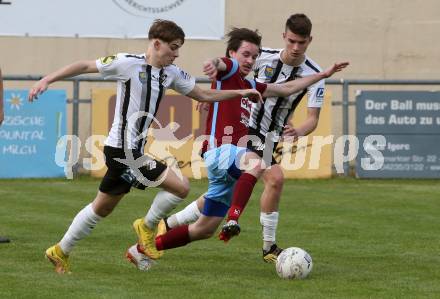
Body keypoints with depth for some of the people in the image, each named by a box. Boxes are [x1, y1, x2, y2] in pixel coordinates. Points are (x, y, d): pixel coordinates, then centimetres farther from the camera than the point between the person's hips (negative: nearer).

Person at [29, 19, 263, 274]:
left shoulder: (171, 73, 9)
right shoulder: (129, 63, -12)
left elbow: (204, 95, 16)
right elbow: (86, 66, -7)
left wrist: (240, 93, 8)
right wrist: (47, 80, -11)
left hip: (134, 151, 9)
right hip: (124, 150, -9)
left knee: (102, 208, 19)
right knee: (181, 186, -12)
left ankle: (61, 252, 29)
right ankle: (148, 226, 10)